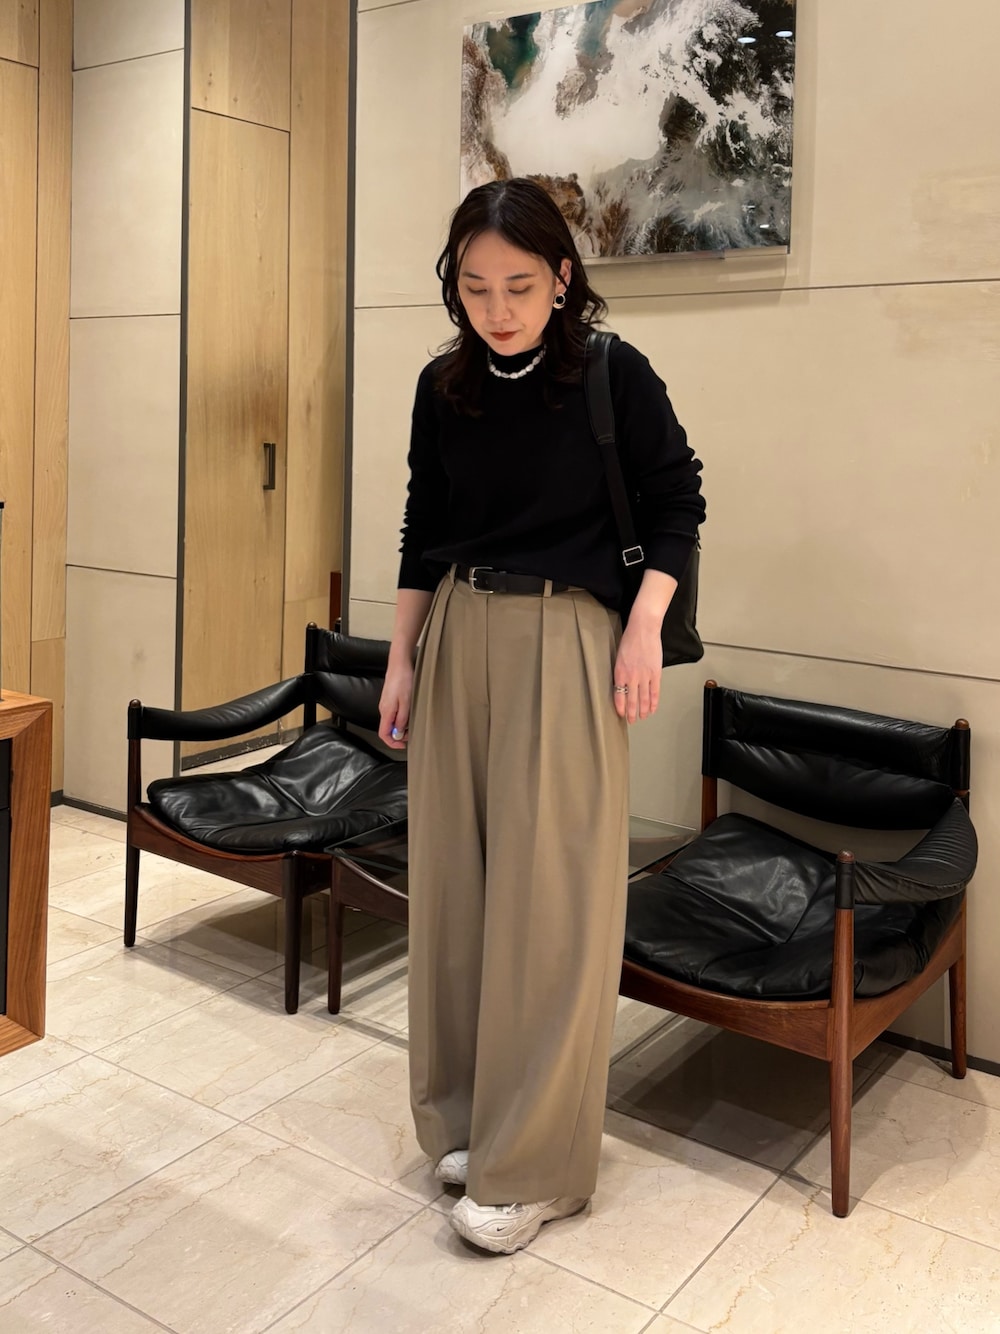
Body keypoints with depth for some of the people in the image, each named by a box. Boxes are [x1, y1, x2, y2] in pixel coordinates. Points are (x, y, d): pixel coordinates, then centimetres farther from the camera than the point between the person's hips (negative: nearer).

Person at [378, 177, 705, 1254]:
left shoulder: (613, 375, -6)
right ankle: (465, 1114, 25)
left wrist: (645, 625, -8)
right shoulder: (443, 386, 5)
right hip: (457, 632, 4)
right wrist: (401, 660, 11)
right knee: (455, 874, 7)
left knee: (550, 891, -3)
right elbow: (422, 530, 12)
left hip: (565, 639, -4)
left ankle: (537, 1166, 8)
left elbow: (677, 499, 2)